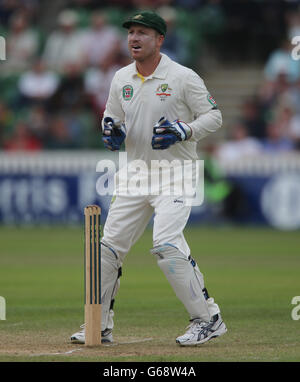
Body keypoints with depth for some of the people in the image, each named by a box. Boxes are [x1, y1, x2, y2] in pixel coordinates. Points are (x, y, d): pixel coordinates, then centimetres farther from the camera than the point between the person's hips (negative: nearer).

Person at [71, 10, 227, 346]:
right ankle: (100, 326, 15)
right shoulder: (121, 79, 8)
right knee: (109, 245, 4)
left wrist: (184, 131, -22)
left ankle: (208, 319, -15)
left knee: (167, 244, -23)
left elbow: (213, 116, -5)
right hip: (134, 176, 6)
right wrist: (110, 131, -3)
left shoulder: (183, 78, -9)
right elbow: (111, 116, 21)